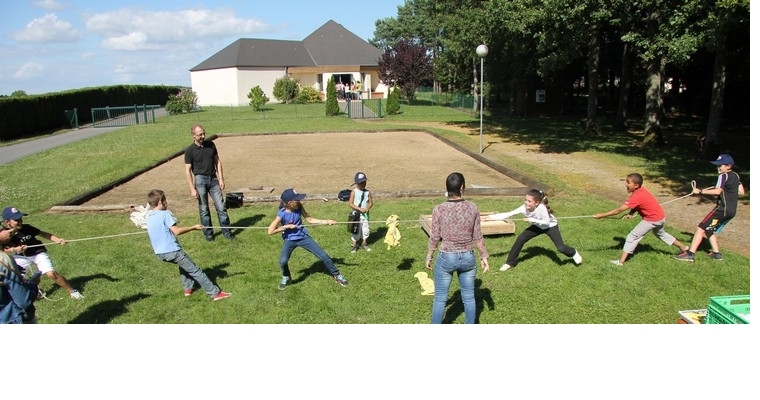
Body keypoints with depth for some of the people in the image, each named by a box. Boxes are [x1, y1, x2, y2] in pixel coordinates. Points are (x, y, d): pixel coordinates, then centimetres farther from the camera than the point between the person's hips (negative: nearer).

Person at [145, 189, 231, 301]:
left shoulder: (148, 216, 9)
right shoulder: (165, 214, -13)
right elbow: (176, 231, -19)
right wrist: (193, 227, -11)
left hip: (159, 253, 8)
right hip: (172, 251, -8)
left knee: (183, 264, 33)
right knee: (195, 271, -2)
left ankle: (188, 288, 31)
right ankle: (215, 293, 0)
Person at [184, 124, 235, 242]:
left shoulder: (211, 145, 6)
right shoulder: (190, 150, -4)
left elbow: (217, 162, 12)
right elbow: (188, 170, -4)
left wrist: (221, 178, 4)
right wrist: (192, 189, -10)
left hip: (213, 179, 3)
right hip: (200, 180, -3)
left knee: (221, 207, 1)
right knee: (204, 209, 4)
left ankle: (227, 232, 9)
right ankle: (208, 233, 16)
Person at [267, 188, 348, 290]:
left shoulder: (299, 207, -12)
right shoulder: (282, 214, -23)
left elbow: (310, 219, -1)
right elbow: (270, 231, -22)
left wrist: (326, 221, -11)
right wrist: (286, 226, -23)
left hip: (303, 237, 3)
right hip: (289, 240, -3)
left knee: (323, 256, 1)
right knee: (283, 261, -24)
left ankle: (336, 275, 22)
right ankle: (286, 277, 9)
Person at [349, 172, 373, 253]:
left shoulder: (368, 192, 0)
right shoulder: (354, 192, -10)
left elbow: (370, 202, 4)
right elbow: (350, 204, -14)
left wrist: (367, 208, -17)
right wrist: (360, 209, -21)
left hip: (365, 214, 4)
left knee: (366, 229, 11)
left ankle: (364, 243, 29)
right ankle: (354, 245, 17)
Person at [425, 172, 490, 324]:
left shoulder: (439, 209, -14)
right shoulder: (472, 207, -9)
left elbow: (434, 238, -7)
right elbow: (478, 236, -2)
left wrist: (429, 256, 8)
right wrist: (484, 256, 10)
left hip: (446, 258, -2)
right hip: (468, 258, 2)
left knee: (440, 298, 12)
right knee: (469, 297, 18)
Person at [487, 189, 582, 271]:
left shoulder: (542, 208, -41)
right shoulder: (524, 208, -30)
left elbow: (546, 222, -29)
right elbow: (508, 214, -33)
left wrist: (532, 219, -36)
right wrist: (491, 217, -42)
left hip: (550, 226, -4)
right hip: (538, 226, 4)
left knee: (560, 248, -13)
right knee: (520, 239, -10)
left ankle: (574, 253, 23)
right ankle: (510, 262, 5)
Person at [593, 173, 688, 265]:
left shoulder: (637, 196, -28)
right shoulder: (640, 190, -2)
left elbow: (620, 210, -30)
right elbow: (636, 205, 4)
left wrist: (601, 215, -30)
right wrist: (630, 214, -17)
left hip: (652, 219, -9)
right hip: (660, 216, 9)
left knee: (632, 237, -8)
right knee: (661, 233, 35)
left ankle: (621, 261, -13)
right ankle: (683, 247, 50)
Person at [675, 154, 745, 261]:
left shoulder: (723, 176, -11)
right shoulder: (736, 176, 13)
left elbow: (718, 191, -25)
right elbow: (741, 192, 19)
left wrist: (700, 191, -26)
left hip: (722, 209, -9)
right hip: (732, 211, 9)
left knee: (701, 228, -11)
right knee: (709, 230, 20)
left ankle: (690, 254, -18)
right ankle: (716, 253, 18)